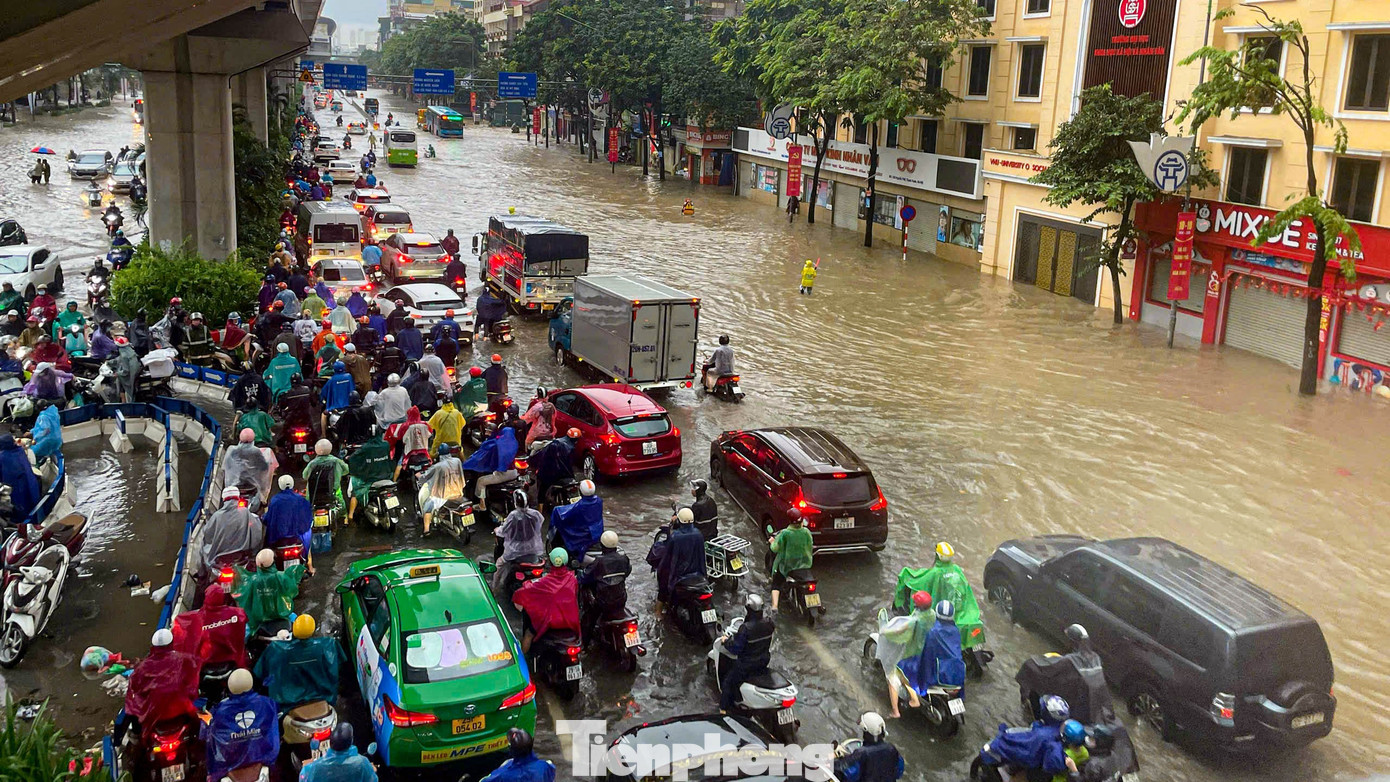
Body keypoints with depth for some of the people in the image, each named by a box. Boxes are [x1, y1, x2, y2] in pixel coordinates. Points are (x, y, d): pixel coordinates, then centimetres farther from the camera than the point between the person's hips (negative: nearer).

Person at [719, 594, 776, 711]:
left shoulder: (746, 629, -31)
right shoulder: (768, 623, -11)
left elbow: (735, 649, -25)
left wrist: (726, 641, -5)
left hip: (747, 665, -7)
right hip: (764, 661, 7)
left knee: (728, 682, 13)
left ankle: (724, 708, 21)